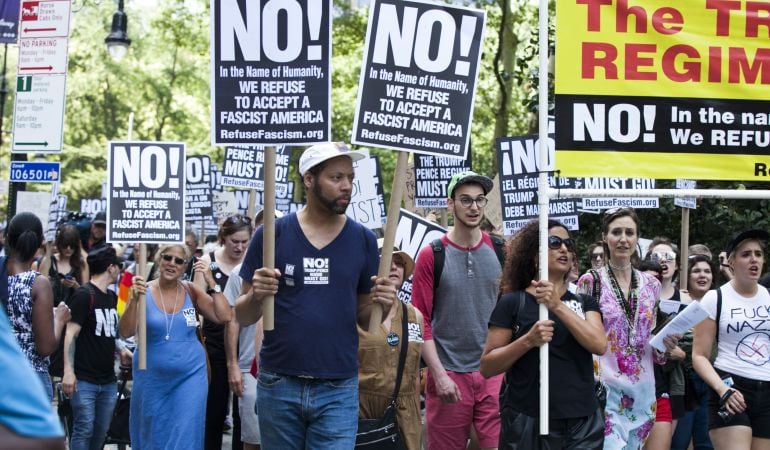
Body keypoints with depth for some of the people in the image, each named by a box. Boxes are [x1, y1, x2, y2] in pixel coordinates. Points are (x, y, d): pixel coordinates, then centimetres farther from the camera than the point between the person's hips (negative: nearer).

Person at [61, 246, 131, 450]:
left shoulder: (112, 297, 14)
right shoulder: (84, 294, -9)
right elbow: (71, 333, -13)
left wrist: (121, 349, 6)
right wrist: (68, 371, -21)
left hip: (108, 380, 7)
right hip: (85, 380, -7)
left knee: (101, 432, 9)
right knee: (84, 430, -7)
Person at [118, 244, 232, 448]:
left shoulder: (191, 291, 0)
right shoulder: (144, 292, -5)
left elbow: (224, 316, -5)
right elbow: (125, 332, -12)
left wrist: (211, 283, -12)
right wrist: (134, 300, -26)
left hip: (190, 375, 0)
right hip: (152, 377, 0)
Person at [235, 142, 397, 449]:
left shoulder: (363, 240, 3)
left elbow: (363, 316, 11)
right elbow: (242, 317, 3)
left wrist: (380, 303, -11)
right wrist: (256, 295, -19)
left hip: (339, 389, 0)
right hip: (278, 384, 0)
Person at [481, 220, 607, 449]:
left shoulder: (584, 302, 12)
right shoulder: (512, 302, 1)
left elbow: (599, 345, -7)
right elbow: (487, 367, -4)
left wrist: (557, 306, -16)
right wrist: (528, 340, -18)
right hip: (528, 422, -2)